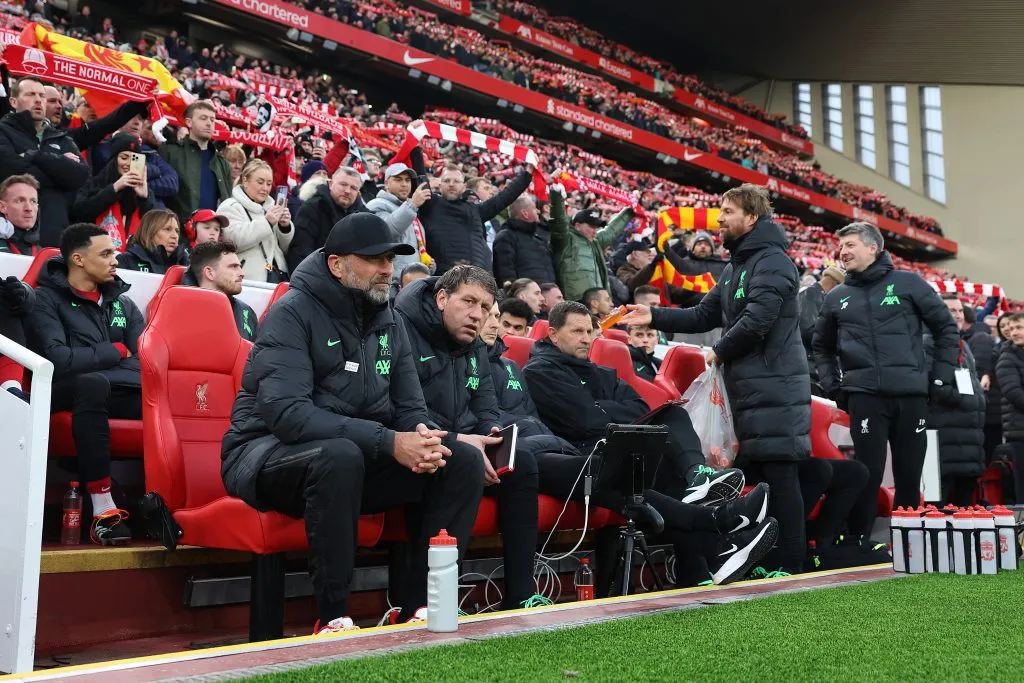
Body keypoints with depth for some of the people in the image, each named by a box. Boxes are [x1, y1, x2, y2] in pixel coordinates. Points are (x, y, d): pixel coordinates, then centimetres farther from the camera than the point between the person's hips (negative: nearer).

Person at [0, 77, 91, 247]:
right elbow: (14, 172, -12)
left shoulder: (63, 140, 19)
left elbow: (81, 176, 1)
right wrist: (61, 165, -1)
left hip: (58, 230, 3)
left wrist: (40, 156, -6)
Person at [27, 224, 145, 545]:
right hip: (71, 392, -4)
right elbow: (58, 360, -14)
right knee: (94, 382, -40)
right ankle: (103, 510, -38)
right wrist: (116, 351, -3)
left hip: (124, 391, 5)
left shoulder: (121, 302, 20)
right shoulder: (46, 300, 2)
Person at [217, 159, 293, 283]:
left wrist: (285, 227, -2)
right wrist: (266, 222, -20)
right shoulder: (230, 207, 1)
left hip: (278, 276, 6)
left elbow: (286, 247, 18)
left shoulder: (271, 205, 21)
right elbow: (235, 241, -16)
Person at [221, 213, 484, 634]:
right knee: (340, 455, -39)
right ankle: (332, 618, -27)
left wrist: (421, 437, -18)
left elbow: (410, 407, 9)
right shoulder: (292, 314, -13)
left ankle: (418, 607, -10)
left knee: (463, 461, -11)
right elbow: (287, 413, -26)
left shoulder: (387, 322, 8)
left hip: (358, 459, 7)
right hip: (269, 456, -6)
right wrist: (387, 441, -31)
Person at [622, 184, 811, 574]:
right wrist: (654, 316, 8)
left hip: (774, 388, -10)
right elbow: (705, 315, 19)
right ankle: (766, 562, 20)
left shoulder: (771, 260, -10)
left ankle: (789, 568, -3)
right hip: (748, 387, 10)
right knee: (758, 476, 12)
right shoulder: (736, 267, 21)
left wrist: (719, 353, -8)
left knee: (780, 475, -8)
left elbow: (758, 319, -21)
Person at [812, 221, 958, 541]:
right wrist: (831, 385, 10)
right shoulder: (836, 297, 12)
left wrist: (941, 376, 3)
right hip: (864, 396, 1)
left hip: (911, 394, 0)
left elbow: (946, 328, 8)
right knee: (868, 473, -3)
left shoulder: (907, 282, 5)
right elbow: (821, 346, 24)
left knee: (910, 474, 6)